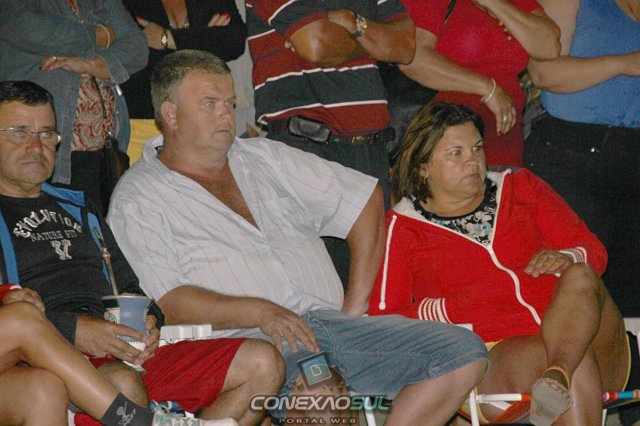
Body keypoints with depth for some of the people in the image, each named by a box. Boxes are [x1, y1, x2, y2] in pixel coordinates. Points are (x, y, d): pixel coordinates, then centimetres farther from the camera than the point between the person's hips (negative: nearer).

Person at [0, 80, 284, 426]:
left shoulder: (77, 209, 31)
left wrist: (147, 321, 5)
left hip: (123, 353, 7)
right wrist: (73, 330, -20)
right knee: (122, 386, -41)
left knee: (262, 364, -10)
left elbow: (129, 287, 29)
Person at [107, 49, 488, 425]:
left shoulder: (265, 158, 23)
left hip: (330, 320, 6)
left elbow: (365, 199, 24)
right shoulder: (138, 199, 7)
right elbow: (167, 302, -7)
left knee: (465, 354, -14)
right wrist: (258, 313, -19)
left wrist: (356, 302, 12)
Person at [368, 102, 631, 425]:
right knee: (579, 361, -35)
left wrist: (567, 258, -6)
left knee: (579, 276, -31)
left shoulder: (521, 187, 20)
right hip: (496, 353, -3)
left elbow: (594, 251, 18)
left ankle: (557, 378, -51)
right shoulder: (401, 229, 11)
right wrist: (454, 307, -9)